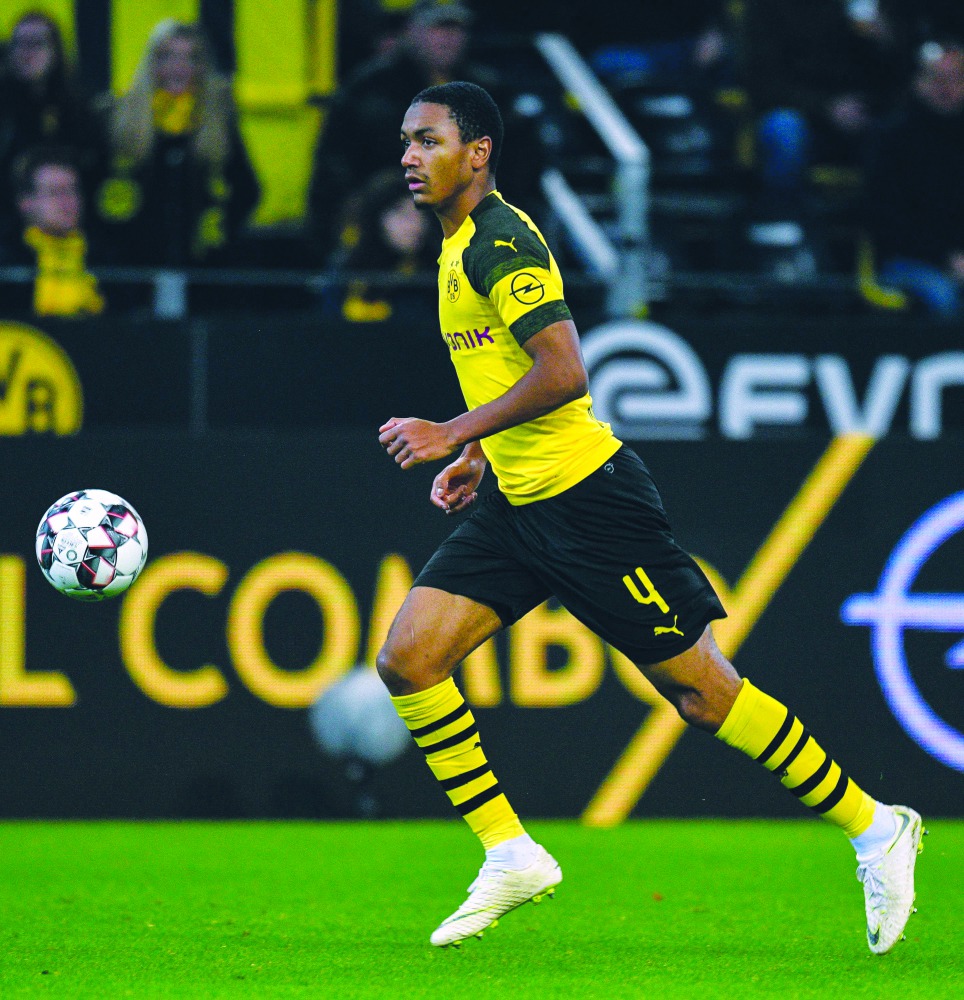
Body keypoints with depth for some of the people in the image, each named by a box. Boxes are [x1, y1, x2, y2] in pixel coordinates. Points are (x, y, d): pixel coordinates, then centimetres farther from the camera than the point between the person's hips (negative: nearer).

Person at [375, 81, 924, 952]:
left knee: (699, 690, -3)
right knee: (408, 659, -5)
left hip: (585, 493, -9)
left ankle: (873, 829, 9)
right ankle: (510, 855, 1)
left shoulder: (499, 242, -15)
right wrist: (481, 457, 17)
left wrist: (454, 435, -22)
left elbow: (563, 372, -25)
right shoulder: (461, 245, 15)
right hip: (517, 504, 9)